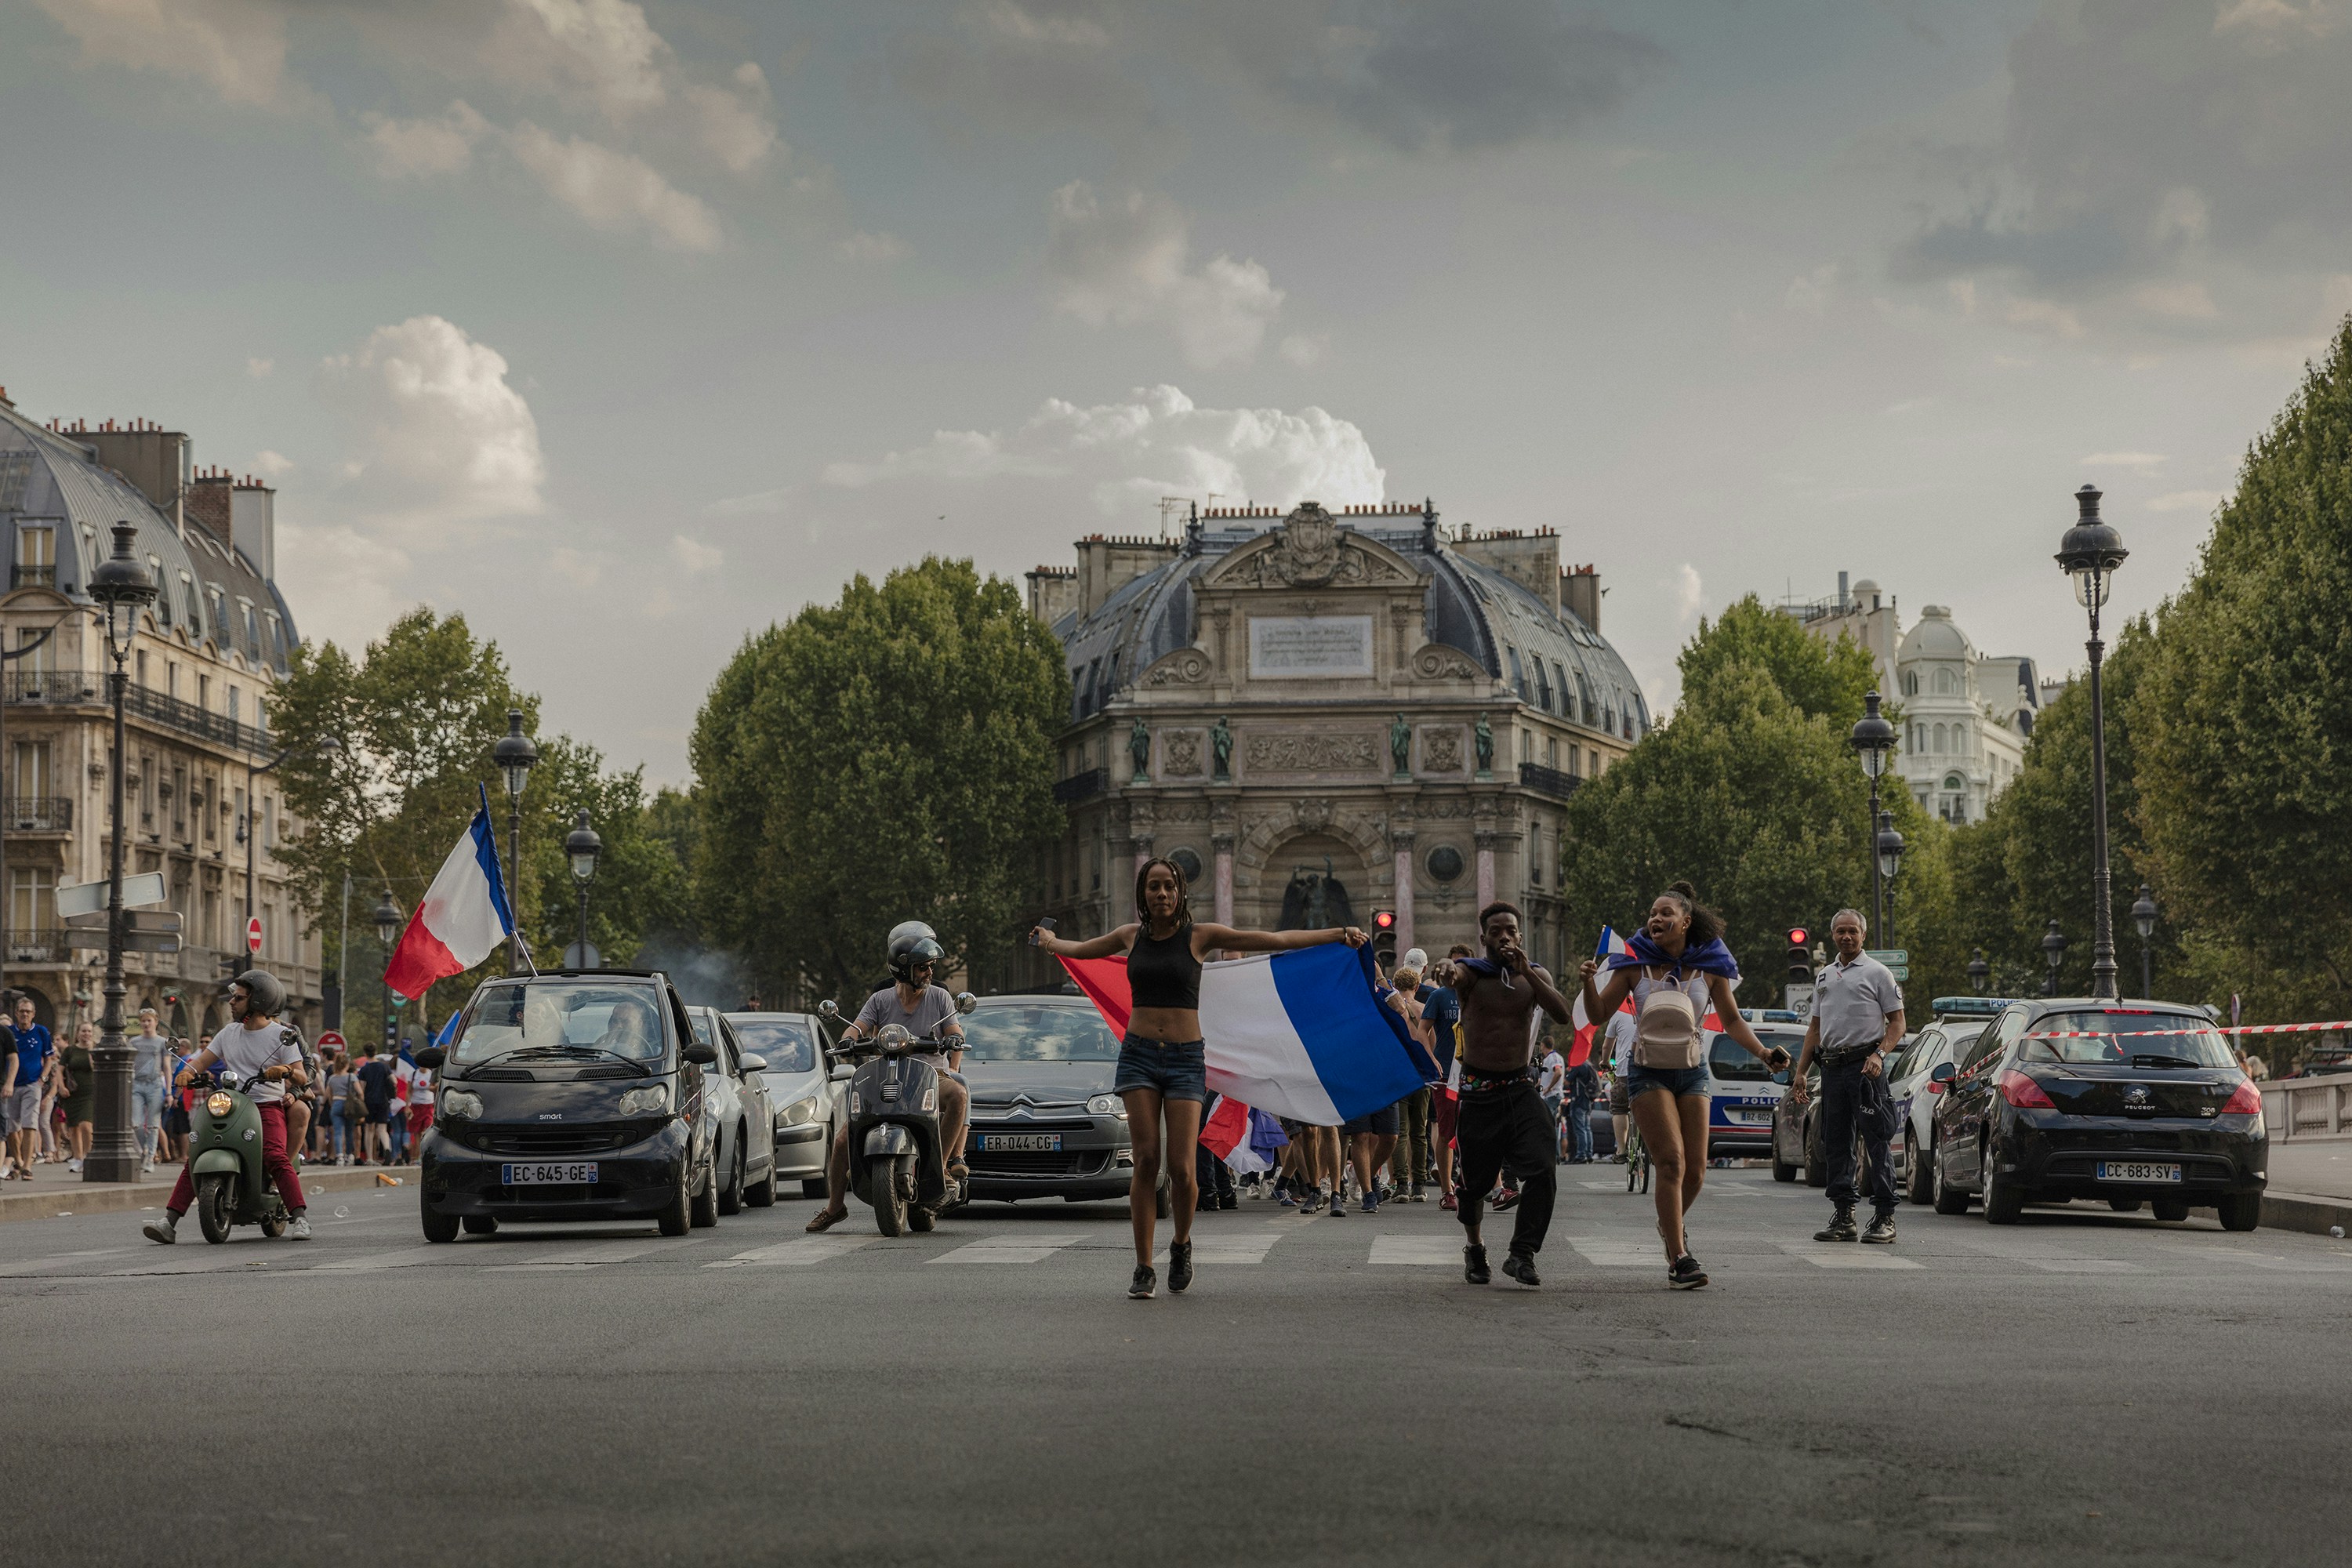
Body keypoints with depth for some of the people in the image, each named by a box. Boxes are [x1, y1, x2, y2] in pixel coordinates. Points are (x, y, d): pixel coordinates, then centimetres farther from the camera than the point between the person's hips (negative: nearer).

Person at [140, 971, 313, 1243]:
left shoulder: (282, 1035, 0)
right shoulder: (230, 1033, 17)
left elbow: (300, 1077, -6)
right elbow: (204, 1060, 14)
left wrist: (286, 1071, -29)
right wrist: (188, 1071, -8)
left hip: (267, 1106, -5)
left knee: (274, 1157, -29)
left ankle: (300, 1219, -32)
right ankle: (169, 1222, -14)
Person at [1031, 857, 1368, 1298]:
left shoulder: (1200, 935, 0)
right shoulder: (1131, 935, 8)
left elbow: (1275, 940, -1)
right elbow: (1080, 949, 31)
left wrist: (1338, 935, -3)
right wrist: (1049, 941, 20)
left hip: (1185, 1058, -2)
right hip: (1139, 1055, 2)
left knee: (1180, 1165, -9)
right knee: (1146, 1159, -7)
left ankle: (1182, 1243, 21)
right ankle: (1144, 1268, 0)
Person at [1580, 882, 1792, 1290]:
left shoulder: (1709, 967, -2)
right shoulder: (1635, 964, -4)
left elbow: (1731, 1020, 7)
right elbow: (1600, 1013, 0)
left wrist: (1762, 1052, -7)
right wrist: (1589, 983, -20)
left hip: (1693, 1072, 2)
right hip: (1648, 1072, -2)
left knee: (1695, 1168, 0)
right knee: (1671, 1160, -17)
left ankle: (1671, 1225, 32)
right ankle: (1679, 1258, -17)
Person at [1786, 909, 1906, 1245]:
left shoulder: (1876, 973, 2)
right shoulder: (1824, 976, 20)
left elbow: (1897, 1022, -1)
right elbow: (1815, 1028, 23)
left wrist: (1879, 1055, -17)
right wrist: (1800, 1072, 16)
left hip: (1865, 1066, -6)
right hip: (1831, 1066, 6)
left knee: (1876, 1143, -8)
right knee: (1835, 1143, 7)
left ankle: (1884, 1217, -7)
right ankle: (1842, 1216, 12)